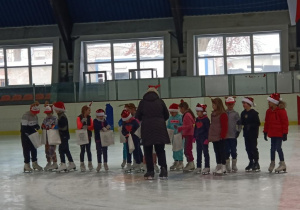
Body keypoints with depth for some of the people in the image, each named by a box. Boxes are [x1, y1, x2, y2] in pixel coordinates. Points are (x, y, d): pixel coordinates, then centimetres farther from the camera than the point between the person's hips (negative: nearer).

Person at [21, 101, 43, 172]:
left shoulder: (35, 116, 6)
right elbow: (24, 128, -24)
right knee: (27, 149, -5)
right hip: (25, 135, -8)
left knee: (34, 148, 12)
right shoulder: (26, 116, -20)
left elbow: (36, 125, 12)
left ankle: (35, 163, 24)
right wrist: (29, 133, -30)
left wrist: (37, 127, -11)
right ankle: (26, 165, 2)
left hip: (33, 135, 8)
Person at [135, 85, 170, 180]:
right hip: (160, 129, 1)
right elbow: (166, 115, 8)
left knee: (148, 151, 6)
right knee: (160, 150, 10)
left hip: (147, 129, -1)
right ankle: (163, 168, -4)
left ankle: (150, 172, 3)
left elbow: (138, 116, 3)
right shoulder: (160, 101, 3)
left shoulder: (143, 102, 0)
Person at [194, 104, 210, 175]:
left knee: (205, 152, -3)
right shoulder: (197, 119, 11)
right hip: (198, 138, 8)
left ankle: (207, 167, 1)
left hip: (204, 138, -8)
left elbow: (208, 129, -14)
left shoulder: (206, 119, -12)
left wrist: (207, 138, -17)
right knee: (199, 153, 12)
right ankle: (199, 167, 18)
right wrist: (194, 136, 14)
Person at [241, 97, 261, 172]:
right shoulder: (243, 113, 8)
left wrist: (250, 126, -21)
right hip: (246, 133, 6)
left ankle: (256, 163, 7)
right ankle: (251, 163, 19)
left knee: (253, 148, -3)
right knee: (248, 148, 9)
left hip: (253, 133, -6)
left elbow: (258, 123, -12)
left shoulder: (254, 113, -11)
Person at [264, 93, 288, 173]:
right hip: (272, 133, 6)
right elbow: (267, 122, 13)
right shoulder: (269, 111, 7)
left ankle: (282, 164, 4)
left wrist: (285, 133, -12)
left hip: (279, 133, -6)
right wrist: (265, 132, 12)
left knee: (278, 148, -7)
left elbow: (285, 122, -12)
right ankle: (272, 163, 25)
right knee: (273, 148, 12)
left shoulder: (281, 111, -13)